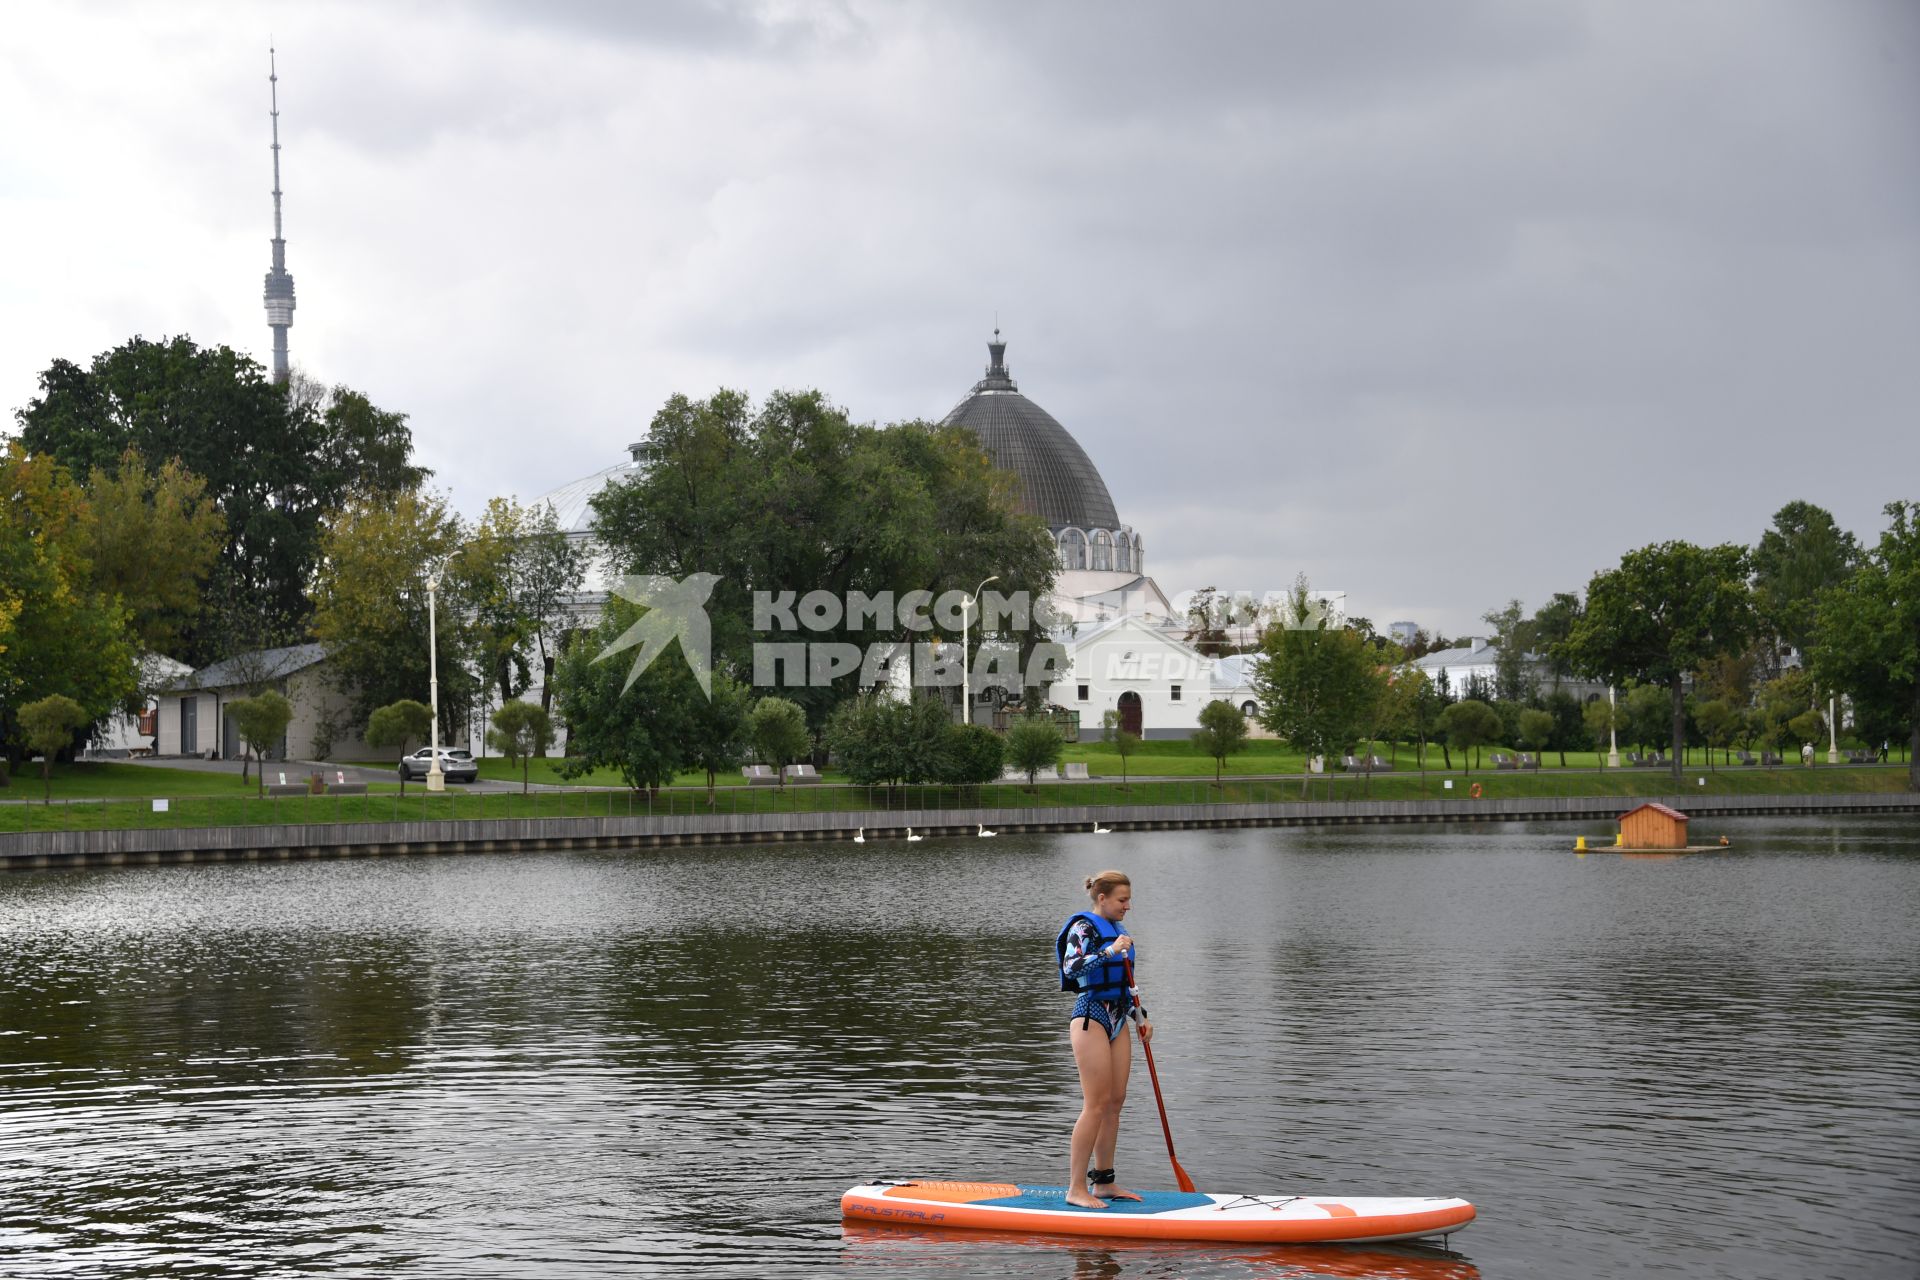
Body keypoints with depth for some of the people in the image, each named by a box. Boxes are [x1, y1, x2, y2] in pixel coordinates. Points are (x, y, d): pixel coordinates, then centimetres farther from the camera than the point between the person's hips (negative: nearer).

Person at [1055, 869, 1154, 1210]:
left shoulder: (1116, 929, 18)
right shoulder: (1084, 927, -8)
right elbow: (1071, 967, -24)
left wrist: (1140, 1016, 22)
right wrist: (1110, 952, -27)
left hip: (1117, 1021, 9)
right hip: (1091, 1017, -9)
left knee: (1115, 1102, 8)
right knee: (1096, 1104, -11)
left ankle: (1103, 1183, 15)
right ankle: (1076, 1188, -9)